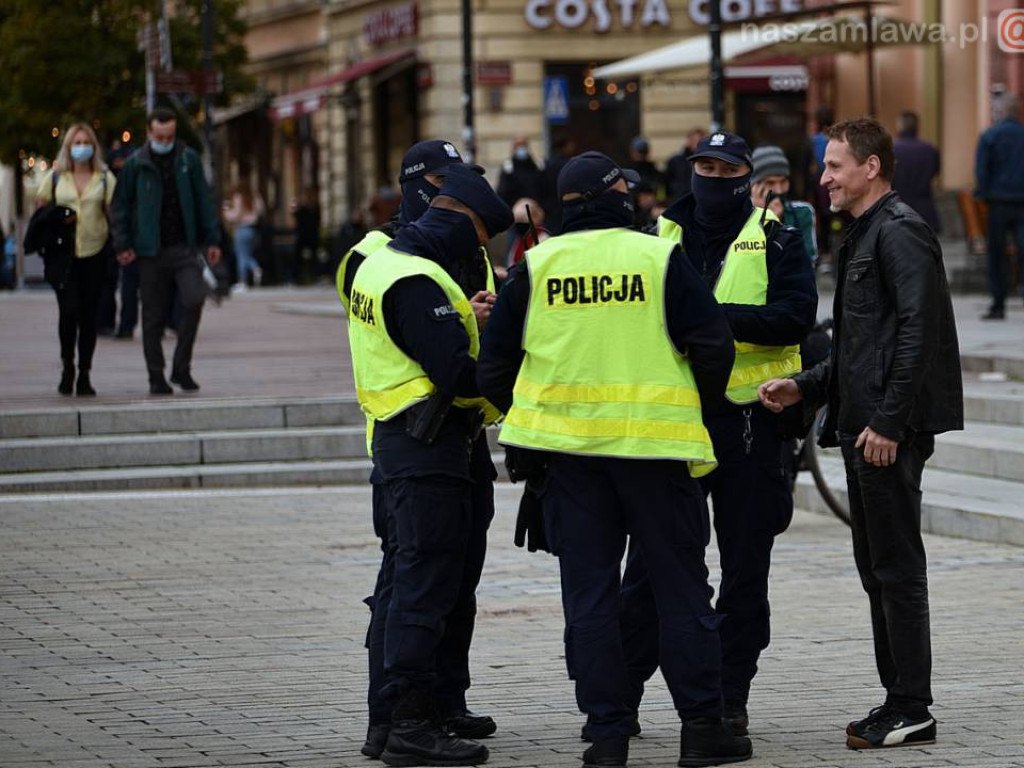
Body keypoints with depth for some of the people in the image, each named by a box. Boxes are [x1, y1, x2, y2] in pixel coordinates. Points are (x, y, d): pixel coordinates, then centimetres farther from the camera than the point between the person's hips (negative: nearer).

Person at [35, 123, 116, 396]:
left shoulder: (105, 179, 7)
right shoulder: (54, 177, 7)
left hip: (94, 253, 1)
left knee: (89, 315, 3)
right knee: (69, 310, -14)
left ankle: (84, 375, 12)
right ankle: (67, 366, 5)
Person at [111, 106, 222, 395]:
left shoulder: (188, 159, 7)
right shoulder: (136, 164, 3)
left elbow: (203, 200, 11)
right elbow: (120, 206, 6)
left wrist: (212, 239, 6)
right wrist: (123, 244, -3)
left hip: (185, 247, 0)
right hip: (152, 250, 0)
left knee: (194, 300, -17)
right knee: (153, 316, 3)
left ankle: (181, 368, -3)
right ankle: (156, 377, 12)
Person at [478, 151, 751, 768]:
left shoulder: (536, 266, 2)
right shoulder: (660, 259, -5)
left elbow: (494, 362, 4)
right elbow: (713, 343, -7)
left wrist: (524, 421, 19)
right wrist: (699, 408, 11)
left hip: (569, 449, 2)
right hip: (654, 440, -2)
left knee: (588, 594, 7)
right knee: (682, 587, 7)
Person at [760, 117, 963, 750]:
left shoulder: (900, 232, -12)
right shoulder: (865, 235, 20)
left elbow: (916, 334, -21)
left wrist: (887, 422, -23)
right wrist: (804, 387, 13)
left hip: (890, 430, -10)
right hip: (864, 425, 10)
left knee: (897, 567, -6)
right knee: (877, 567, 13)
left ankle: (912, 711, -2)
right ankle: (899, 700, 18)